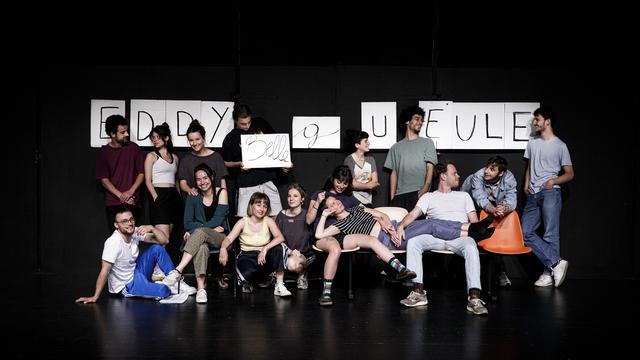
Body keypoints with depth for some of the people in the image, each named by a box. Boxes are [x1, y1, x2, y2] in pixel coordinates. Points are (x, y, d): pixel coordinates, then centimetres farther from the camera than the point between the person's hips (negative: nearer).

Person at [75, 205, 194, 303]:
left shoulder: (135, 232, -9)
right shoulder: (113, 242, -28)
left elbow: (164, 241, -8)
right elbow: (105, 271, -27)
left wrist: (152, 228, -25)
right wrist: (95, 297, -26)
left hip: (135, 272, 7)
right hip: (125, 286, -7)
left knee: (157, 248, -6)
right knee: (162, 291, -28)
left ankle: (176, 281, 2)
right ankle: (167, 285, 8)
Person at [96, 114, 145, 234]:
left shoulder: (133, 148, 3)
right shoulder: (104, 152, 3)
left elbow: (141, 173, 5)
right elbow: (104, 180, 1)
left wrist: (130, 192, -10)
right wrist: (121, 196, -11)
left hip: (132, 202, 0)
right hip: (112, 203, 1)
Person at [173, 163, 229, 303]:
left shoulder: (221, 193, 3)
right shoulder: (193, 197, 9)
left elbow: (218, 219, -8)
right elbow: (188, 223, 2)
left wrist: (194, 230, -16)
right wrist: (211, 228, -12)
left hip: (220, 237, -1)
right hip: (198, 238, 1)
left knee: (200, 232, -37)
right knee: (201, 246, -38)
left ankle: (178, 270, -48)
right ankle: (201, 287, -51)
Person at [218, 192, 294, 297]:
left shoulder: (268, 221, 0)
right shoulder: (243, 222, -1)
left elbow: (280, 237, -15)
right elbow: (229, 238, -10)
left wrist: (265, 249, -30)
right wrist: (223, 248, -34)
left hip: (264, 258, 1)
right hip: (247, 257, -1)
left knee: (278, 248, -29)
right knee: (248, 274, -36)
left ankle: (279, 286, -24)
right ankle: (248, 282, 5)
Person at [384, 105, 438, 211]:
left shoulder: (427, 143, 13)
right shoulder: (396, 147, 19)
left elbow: (430, 168, 3)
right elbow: (393, 173, 15)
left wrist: (425, 188, -14)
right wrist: (392, 198, 5)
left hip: (419, 193, -2)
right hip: (399, 195, 2)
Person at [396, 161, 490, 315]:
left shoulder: (464, 196, 29)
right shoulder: (428, 197, 23)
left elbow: (474, 221, 20)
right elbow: (413, 214, 6)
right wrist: (401, 225, -16)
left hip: (460, 236, 0)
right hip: (436, 236, 0)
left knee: (471, 248, -35)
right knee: (413, 242, -28)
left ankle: (474, 298, -42)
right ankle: (418, 292, -27)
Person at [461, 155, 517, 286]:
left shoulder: (509, 178, -24)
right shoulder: (477, 177, -33)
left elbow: (511, 200, -35)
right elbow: (481, 199, -44)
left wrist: (504, 209, -59)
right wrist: (493, 210, -64)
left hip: (496, 207, 2)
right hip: (473, 208, -1)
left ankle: (500, 271, 2)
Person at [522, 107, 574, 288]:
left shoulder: (560, 146, -1)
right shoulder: (532, 142, 16)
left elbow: (569, 174, 2)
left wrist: (553, 181, -14)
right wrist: (526, 185, 12)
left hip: (550, 193, -6)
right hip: (533, 195, 6)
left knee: (550, 235, -8)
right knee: (526, 232, -4)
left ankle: (549, 273, -3)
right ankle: (556, 263, -6)